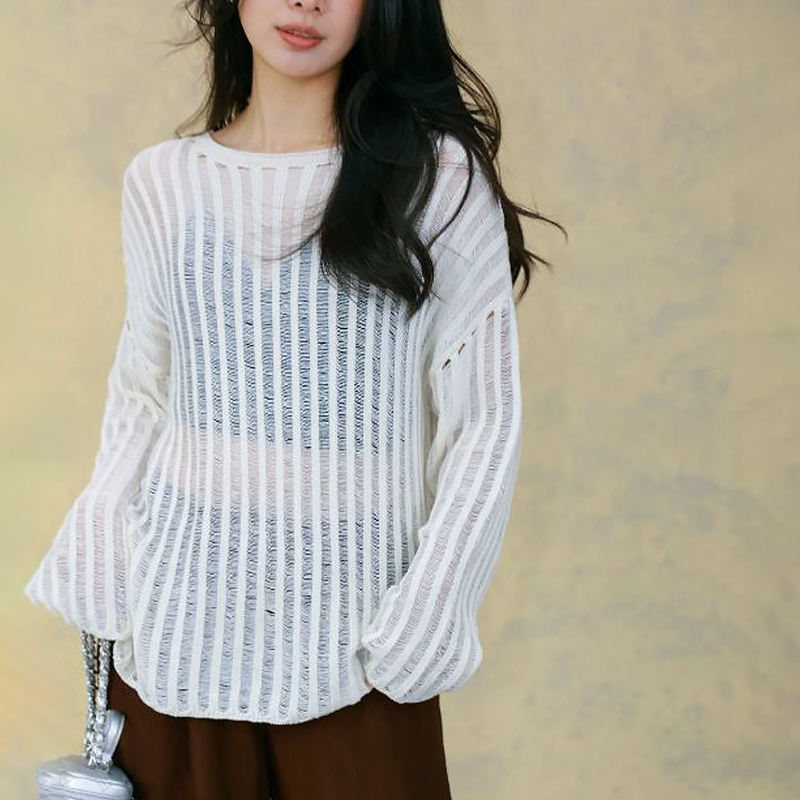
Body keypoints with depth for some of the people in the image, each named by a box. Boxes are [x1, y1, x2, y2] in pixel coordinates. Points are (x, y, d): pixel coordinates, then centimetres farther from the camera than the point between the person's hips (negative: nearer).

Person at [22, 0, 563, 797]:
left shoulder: (436, 176, -5)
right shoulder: (162, 182, 4)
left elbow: (484, 425, -5)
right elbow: (140, 403, 10)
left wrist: (416, 629, -10)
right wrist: (99, 589, 0)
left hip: (354, 625, -2)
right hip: (183, 611, 2)